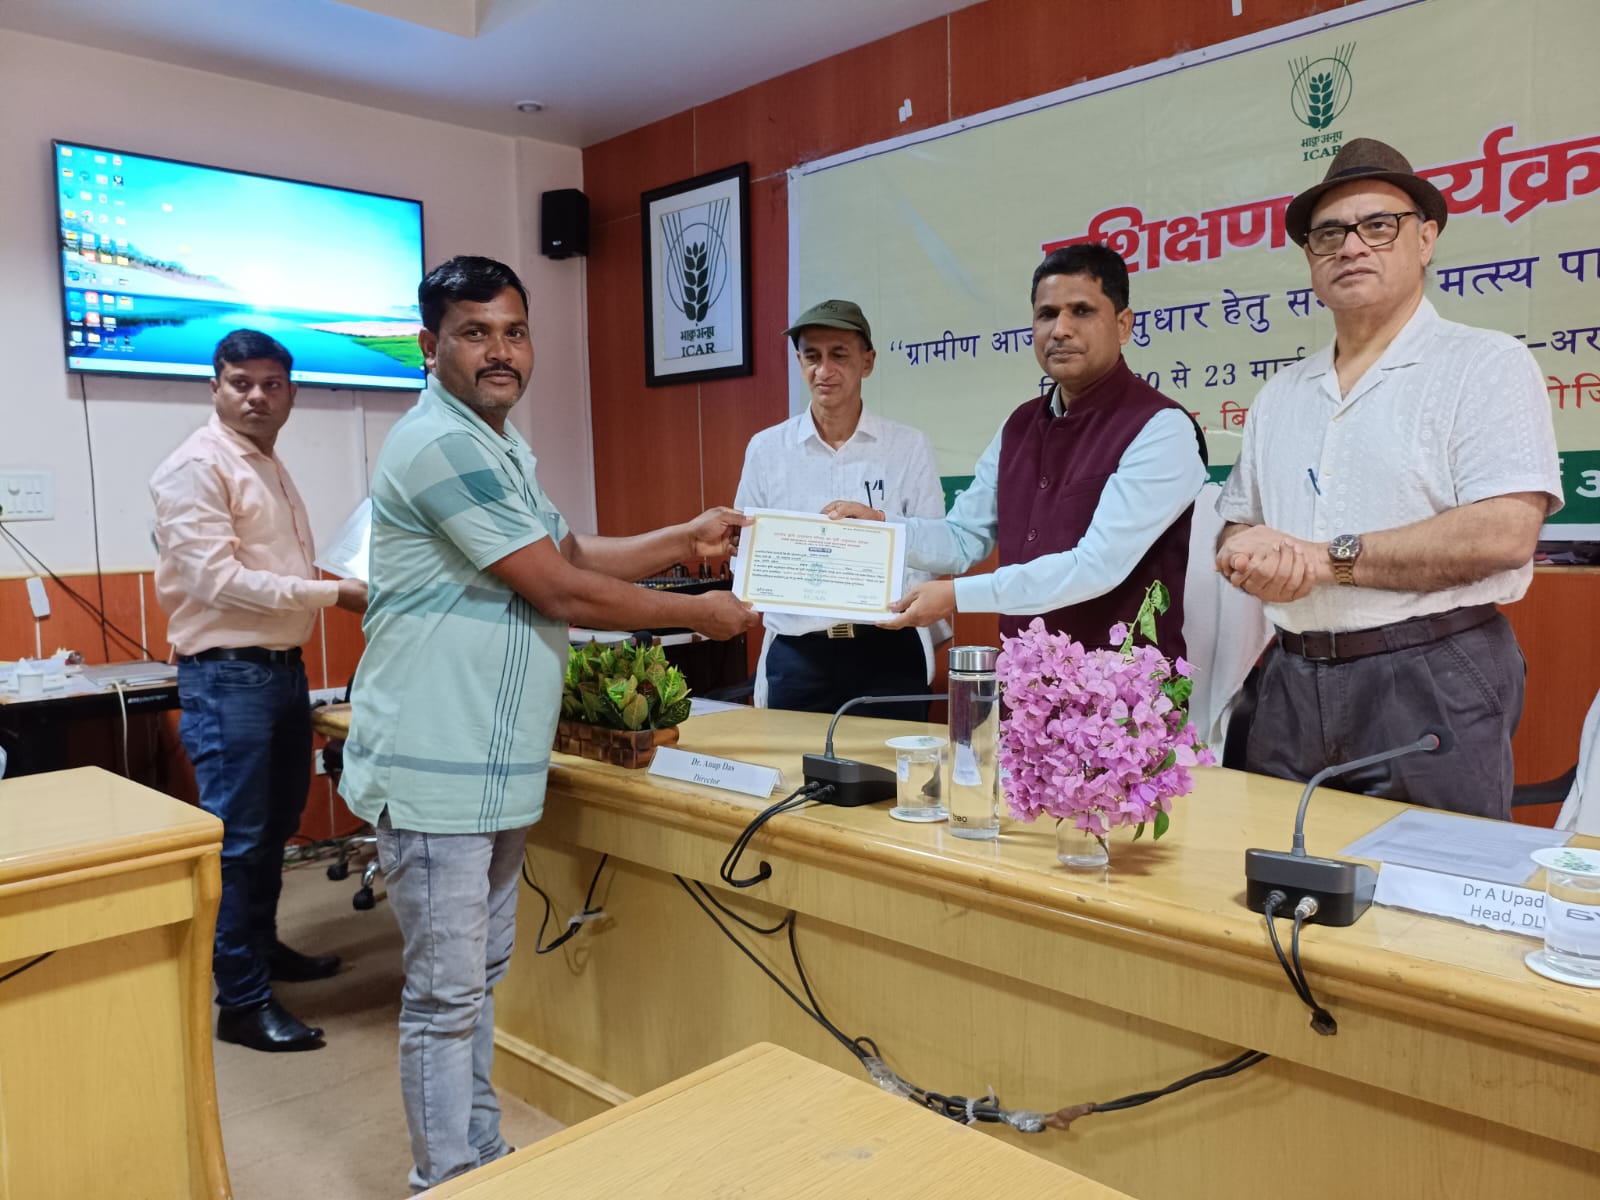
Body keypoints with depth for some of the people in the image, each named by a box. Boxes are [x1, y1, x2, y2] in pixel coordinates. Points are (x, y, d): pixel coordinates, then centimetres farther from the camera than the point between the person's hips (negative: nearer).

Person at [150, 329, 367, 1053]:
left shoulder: (272, 469, 16)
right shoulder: (197, 467, -12)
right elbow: (219, 580, -21)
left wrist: (354, 585, 7)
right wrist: (334, 593, -21)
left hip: (284, 666, 9)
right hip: (227, 674, -9)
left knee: (275, 827, 19)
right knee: (237, 840, -4)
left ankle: (263, 946, 36)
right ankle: (242, 1002, 4)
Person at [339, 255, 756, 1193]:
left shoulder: (501, 446, 15)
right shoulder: (440, 445, -18)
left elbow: (571, 552, 19)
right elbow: (562, 592, -19)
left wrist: (687, 540, 10)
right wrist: (698, 614, -8)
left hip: (496, 765, 10)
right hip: (436, 770, -10)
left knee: (481, 975, 19)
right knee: (447, 994, 2)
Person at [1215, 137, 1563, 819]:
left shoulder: (1485, 365, -3)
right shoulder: (1282, 396, 14)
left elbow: (1504, 533, -15)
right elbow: (1236, 525, 16)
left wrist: (1326, 557, -15)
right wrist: (1248, 557, -8)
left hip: (1430, 682, -5)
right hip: (1292, 682, 5)